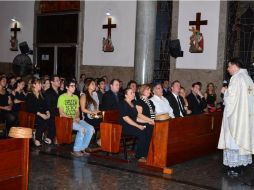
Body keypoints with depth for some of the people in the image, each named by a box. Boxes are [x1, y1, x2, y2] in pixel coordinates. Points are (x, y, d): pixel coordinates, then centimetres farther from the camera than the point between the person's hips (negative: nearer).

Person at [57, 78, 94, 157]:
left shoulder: (76, 97, 20)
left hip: (76, 119, 6)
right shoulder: (62, 97, -1)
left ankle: (82, 148, -6)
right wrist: (71, 118, -17)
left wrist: (77, 117, -4)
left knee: (90, 129, -17)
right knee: (82, 129, -31)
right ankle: (76, 150, -19)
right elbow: (61, 112, -7)